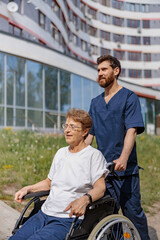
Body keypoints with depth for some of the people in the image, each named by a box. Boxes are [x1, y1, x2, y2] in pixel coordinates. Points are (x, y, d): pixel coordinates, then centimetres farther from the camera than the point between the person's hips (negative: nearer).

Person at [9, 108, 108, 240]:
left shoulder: (94, 155, -3)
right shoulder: (61, 152, 18)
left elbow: (100, 188, -12)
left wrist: (85, 199, -32)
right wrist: (28, 189, 14)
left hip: (69, 219, -6)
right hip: (44, 214, 6)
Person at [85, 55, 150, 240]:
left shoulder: (129, 97, -2)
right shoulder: (95, 102, 15)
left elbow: (132, 130, -13)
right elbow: (89, 133, 17)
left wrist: (123, 158, -28)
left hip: (125, 168, -5)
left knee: (132, 211, 1)